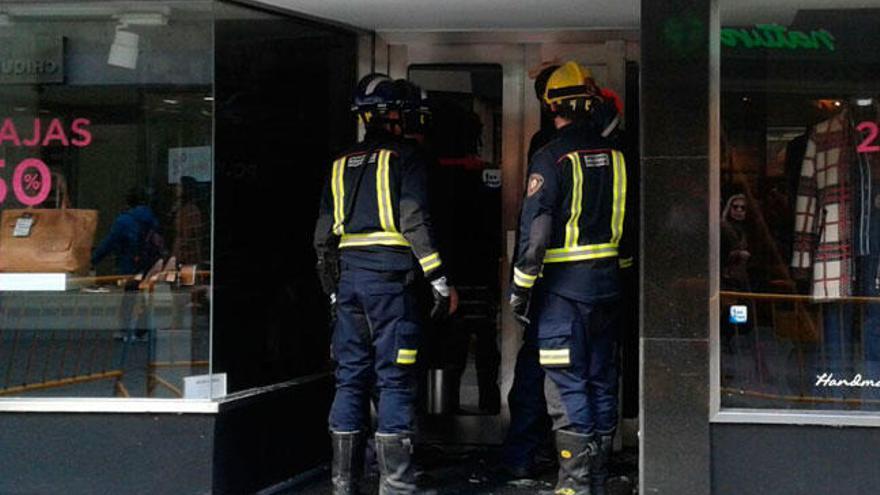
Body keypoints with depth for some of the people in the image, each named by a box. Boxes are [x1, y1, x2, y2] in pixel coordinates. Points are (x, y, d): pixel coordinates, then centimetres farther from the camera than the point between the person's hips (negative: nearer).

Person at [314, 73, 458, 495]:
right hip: (389, 276, -5)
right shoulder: (403, 158, -2)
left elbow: (324, 238, 16)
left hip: (349, 278, 6)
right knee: (394, 381, -3)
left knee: (350, 380, 10)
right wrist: (441, 282, -10)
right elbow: (415, 222, -12)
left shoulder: (341, 166, 16)